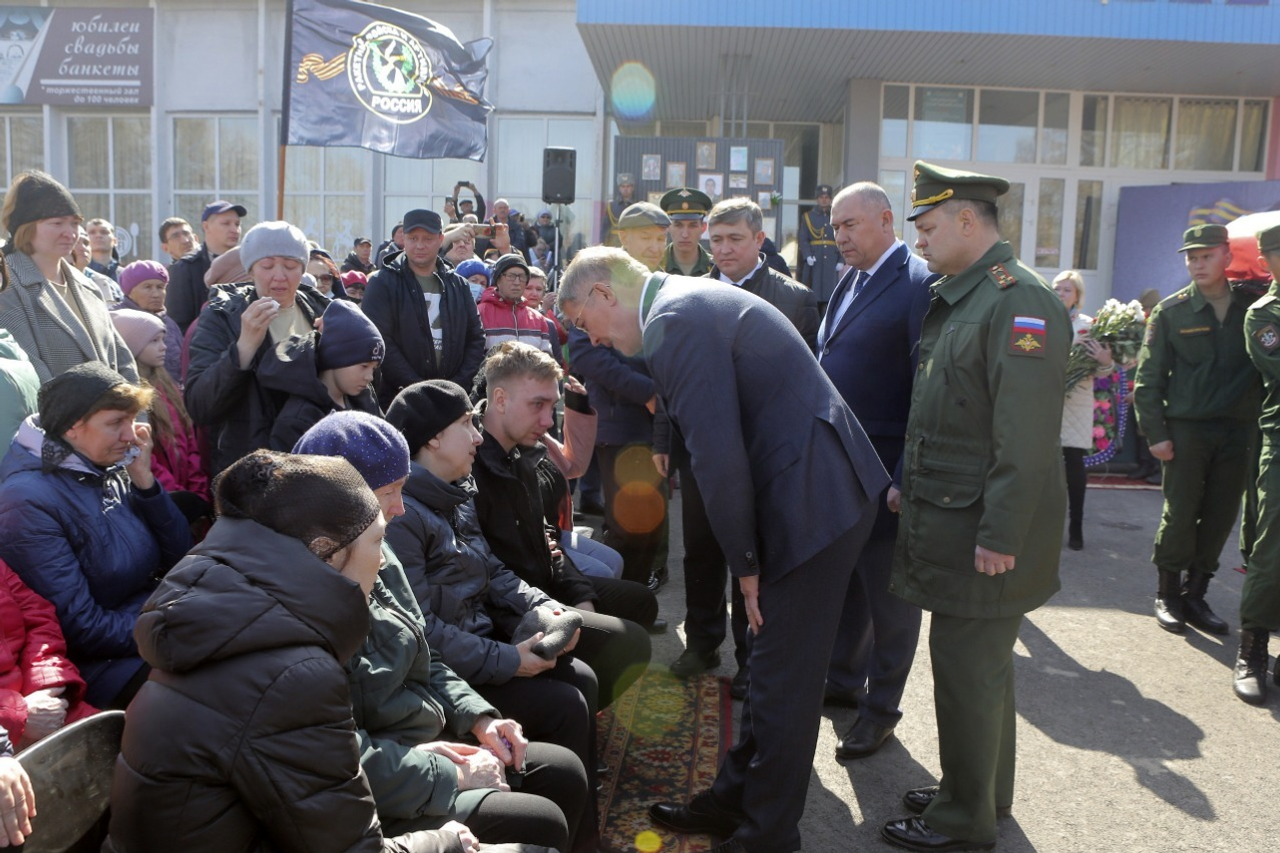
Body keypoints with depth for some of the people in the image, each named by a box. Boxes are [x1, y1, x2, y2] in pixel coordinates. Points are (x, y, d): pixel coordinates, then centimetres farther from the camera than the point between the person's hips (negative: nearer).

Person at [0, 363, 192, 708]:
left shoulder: (112, 470, 4)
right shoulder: (29, 501, -16)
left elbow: (179, 559, 4)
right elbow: (78, 626, -18)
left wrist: (144, 480, -6)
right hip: (102, 661, -7)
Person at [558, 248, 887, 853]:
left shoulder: (675, 319, -17)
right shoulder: (692, 300, 15)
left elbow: (718, 456, -23)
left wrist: (746, 563, -12)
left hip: (813, 501, -10)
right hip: (825, 490, 10)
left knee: (782, 680, 3)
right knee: (770, 663, 20)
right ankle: (735, 799, 35)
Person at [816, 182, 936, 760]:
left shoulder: (919, 284, -14)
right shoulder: (849, 282, 12)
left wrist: (908, 478, -20)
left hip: (885, 468, -8)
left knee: (887, 587, 7)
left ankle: (881, 707, 23)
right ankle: (843, 679, 38)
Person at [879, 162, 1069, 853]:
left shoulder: (1021, 303, -17)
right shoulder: (954, 297, 13)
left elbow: (1029, 439, -22)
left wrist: (1000, 536, -22)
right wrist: (909, 486, 18)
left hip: (983, 534, -9)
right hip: (946, 518, 9)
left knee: (968, 666, 1)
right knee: (978, 661, 19)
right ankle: (980, 790, 36)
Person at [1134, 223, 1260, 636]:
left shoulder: (1251, 307, 5)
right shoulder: (1171, 312, 0)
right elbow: (1149, 378, -1)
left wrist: (1254, 424, -9)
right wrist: (1155, 433, -6)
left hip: (1237, 428, 3)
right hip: (1187, 429, -2)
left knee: (1221, 516, 7)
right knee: (1180, 514, 1)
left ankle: (1195, 594, 20)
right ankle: (1168, 595, 15)